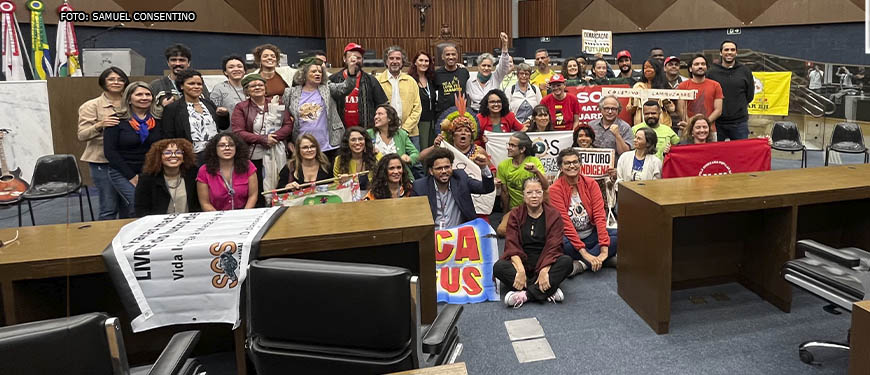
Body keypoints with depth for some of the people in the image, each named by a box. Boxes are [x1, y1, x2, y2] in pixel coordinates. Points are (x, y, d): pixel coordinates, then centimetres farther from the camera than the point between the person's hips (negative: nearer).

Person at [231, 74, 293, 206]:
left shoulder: (276, 105, 14)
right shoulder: (241, 108, 5)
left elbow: (289, 124, 6)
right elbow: (238, 132, -5)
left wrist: (274, 137, -11)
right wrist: (263, 139, -13)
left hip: (277, 156, 2)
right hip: (254, 157, -2)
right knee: (257, 195, -4)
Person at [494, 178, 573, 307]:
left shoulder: (554, 215, 2)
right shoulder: (515, 215, 5)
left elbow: (553, 246, -10)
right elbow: (512, 245, -7)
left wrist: (544, 270, -27)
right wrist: (520, 270, -25)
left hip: (545, 262, 0)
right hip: (521, 262, 1)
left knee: (566, 261, -29)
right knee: (498, 267, -29)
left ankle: (525, 294, -34)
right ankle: (549, 291, -33)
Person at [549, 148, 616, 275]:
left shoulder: (591, 184, -2)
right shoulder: (555, 189, -11)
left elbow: (600, 215, -11)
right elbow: (564, 222, -18)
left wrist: (604, 249, -23)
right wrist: (583, 252, -26)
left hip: (591, 235, 3)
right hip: (570, 237, -3)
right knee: (561, 243, -36)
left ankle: (582, 264, -22)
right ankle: (606, 260, -17)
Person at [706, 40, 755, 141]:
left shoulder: (745, 71, 6)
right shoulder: (712, 72, 1)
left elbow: (750, 95, 12)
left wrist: (739, 107, 9)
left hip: (739, 122, 1)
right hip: (717, 122, -1)